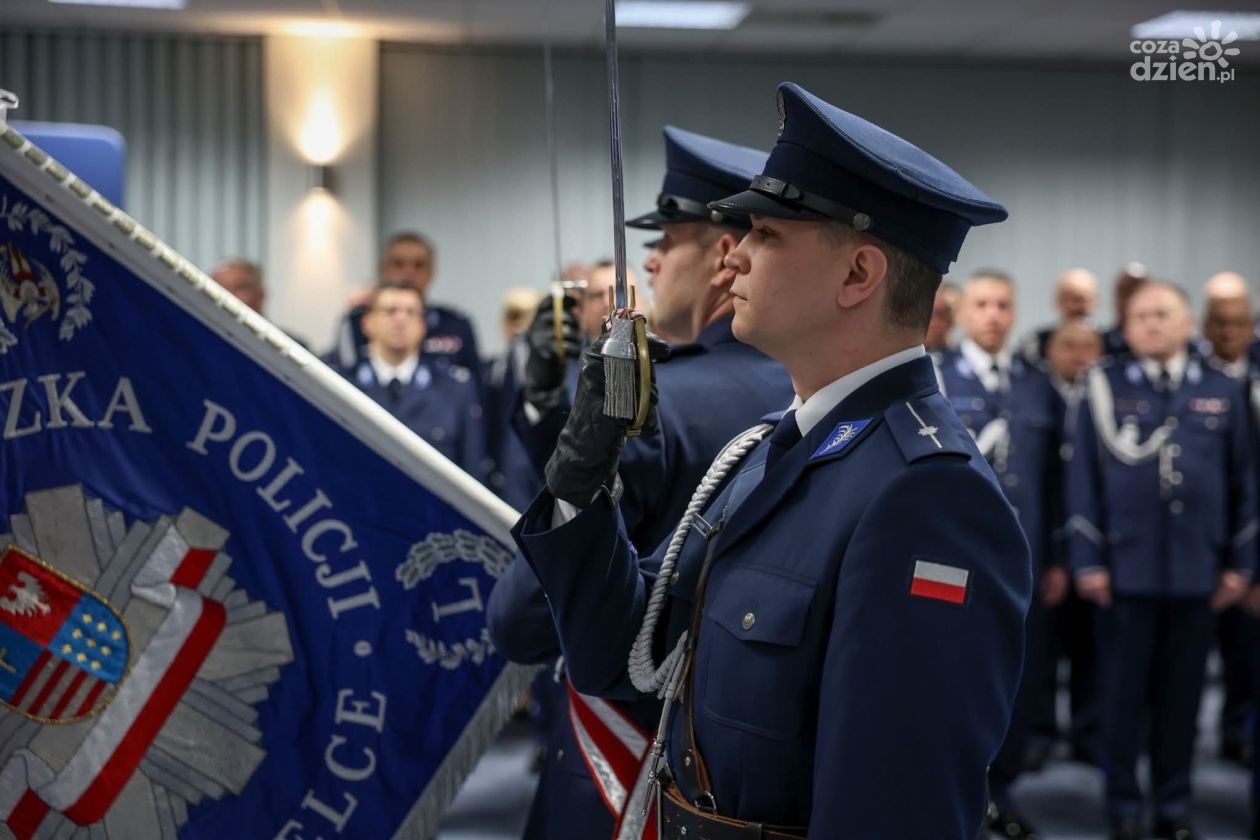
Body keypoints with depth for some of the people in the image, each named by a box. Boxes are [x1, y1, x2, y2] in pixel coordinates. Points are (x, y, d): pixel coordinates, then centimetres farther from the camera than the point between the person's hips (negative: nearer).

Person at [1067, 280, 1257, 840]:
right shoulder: (1105, 386, 2)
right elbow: (1084, 477, 0)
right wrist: (1087, 561, -5)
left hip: (1198, 568, 2)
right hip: (1128, 565, -2)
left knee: (1182, 691, 9)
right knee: (1124, 689, 6)